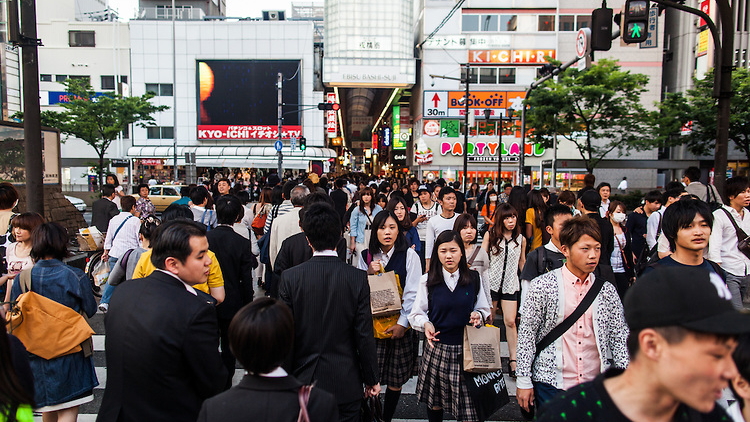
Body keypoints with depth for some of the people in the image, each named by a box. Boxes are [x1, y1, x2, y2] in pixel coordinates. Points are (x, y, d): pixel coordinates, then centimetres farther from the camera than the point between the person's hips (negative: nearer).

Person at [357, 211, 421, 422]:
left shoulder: (409, 255, -4)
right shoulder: (366, 256, 4)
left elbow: (413, 293, -5)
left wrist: (402, 323, -12)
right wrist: (369, 274, -8)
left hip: (400, 325, -1)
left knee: (396, 379, 7)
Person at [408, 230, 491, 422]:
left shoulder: (474, 278, 2)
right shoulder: (427, 280, 0)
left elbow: (483, 309, 13)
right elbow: (416, 313, 4)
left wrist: (478, 315, -9)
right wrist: (426, 324, -16)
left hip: (466, 349, 0)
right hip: (437, 348, 0)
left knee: (469, 404, -1)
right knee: (435, 401, 13)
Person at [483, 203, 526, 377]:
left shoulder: (521, 239, 5)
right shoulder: (491, 235, 1)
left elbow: (522, 262, 16)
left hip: (511, 284, 0)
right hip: (491, 282, 0)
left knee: (510, 321, -5)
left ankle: (513, 360, 4)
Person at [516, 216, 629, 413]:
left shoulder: (607, 290, 3)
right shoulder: (543, 285, -8)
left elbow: (619, 338, 7)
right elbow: (527, 333, -5)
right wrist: (524, 382, -5)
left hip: (596, 385, 3)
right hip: (551, 384, -3)